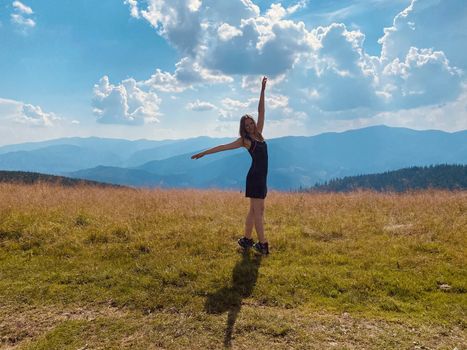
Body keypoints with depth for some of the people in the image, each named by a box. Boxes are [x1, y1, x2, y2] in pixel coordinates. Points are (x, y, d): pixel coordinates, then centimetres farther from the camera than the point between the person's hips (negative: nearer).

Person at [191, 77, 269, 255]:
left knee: (255, 210, 11)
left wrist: (262, 89, 9)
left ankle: (246, 239, 19)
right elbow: (223, 147, -2)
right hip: (255, 177, -8)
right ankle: (262, 244, -4)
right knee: (257, 210, -6)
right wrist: (204, 153, -2)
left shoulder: (258, 134, 12)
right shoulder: (245, 140, -3)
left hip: (262, 177, 8)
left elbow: (261, 111, 10)